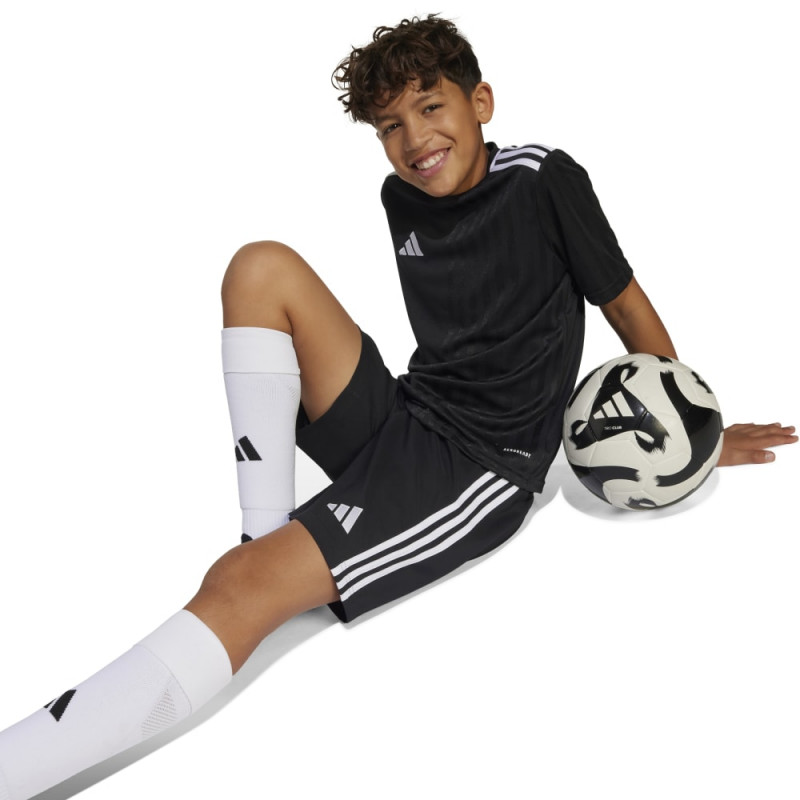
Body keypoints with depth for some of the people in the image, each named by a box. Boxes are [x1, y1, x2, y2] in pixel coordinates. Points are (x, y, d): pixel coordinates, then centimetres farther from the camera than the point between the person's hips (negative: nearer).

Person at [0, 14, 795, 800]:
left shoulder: (543, 180, -8)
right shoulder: (401, 198, 9)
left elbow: (625, 302, 2)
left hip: (480, 468, -7)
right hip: (397, 421, 7)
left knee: (240, 590, -25)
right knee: (263, 268, -11)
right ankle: (263, 534, -13)